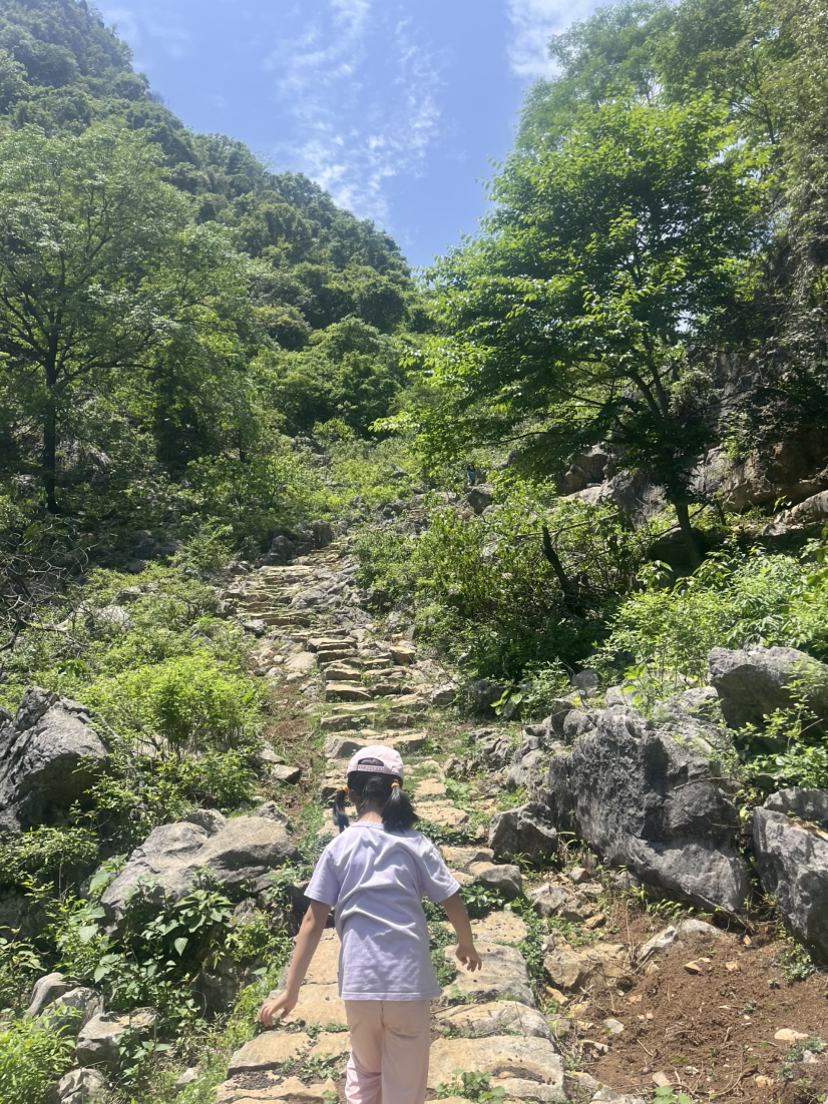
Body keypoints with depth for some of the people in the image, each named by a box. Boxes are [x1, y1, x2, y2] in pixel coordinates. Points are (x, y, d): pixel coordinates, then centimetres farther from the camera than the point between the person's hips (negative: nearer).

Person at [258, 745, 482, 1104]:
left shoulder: (338, 848, -3)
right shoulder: (415, 844, -4)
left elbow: (313, 921, -4)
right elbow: (453, 904, 1)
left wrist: (291, 991, 3)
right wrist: (466, 945, 21)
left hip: (359, 984, 1)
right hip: (409, 984, -1)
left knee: (364, 1070, 29)